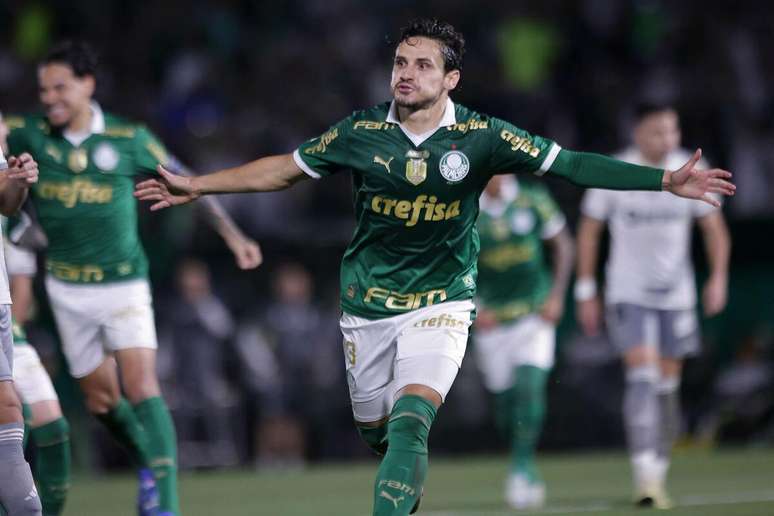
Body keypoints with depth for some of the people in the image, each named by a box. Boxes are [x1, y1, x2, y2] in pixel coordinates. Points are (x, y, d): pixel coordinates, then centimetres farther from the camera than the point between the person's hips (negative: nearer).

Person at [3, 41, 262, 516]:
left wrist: (233, 235, 6)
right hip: (67, 288, 3)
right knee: (101, 399, 9)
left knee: (141, 387, -17)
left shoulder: (129, 139, -7)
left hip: (123, 282, -3)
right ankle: (149, 463, 36)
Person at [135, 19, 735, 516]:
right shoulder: (360, 131, -5)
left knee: (411, 419, -22)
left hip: (440, 303, -3)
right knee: (375, 429, 11)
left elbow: (569, 163, -10)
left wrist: (665, 180, -18)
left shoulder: (481, 136, -10)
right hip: (368, 302, 3)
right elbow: (284, 169, 6)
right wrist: (196, 186, 7)